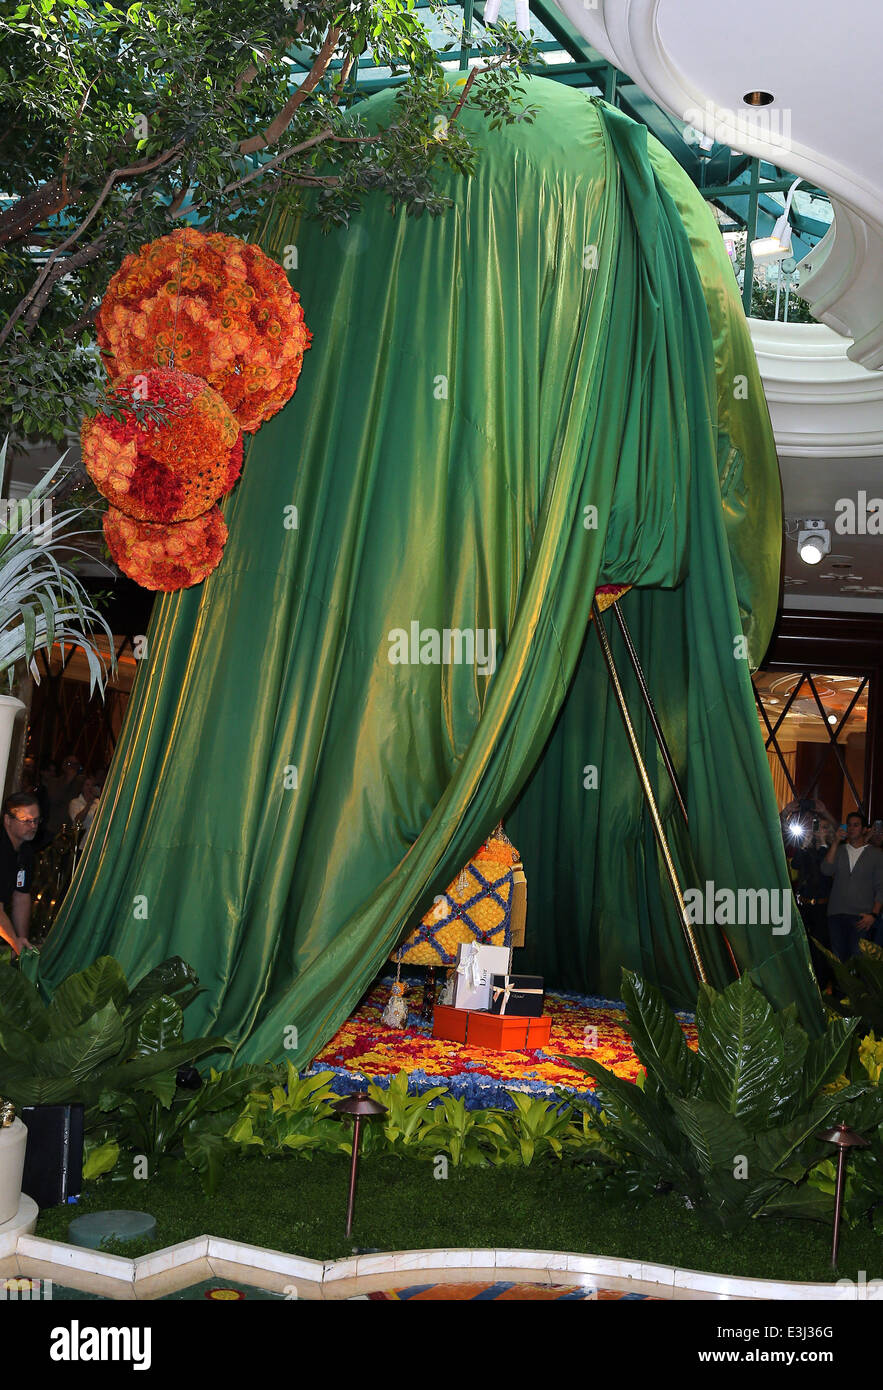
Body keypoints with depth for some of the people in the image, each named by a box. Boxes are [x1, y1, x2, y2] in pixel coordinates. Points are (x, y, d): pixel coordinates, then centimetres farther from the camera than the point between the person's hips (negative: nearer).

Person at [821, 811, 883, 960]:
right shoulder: (838, 850, 15)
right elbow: (826, 871, -3)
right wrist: (835, 842, -6)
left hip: (861, 918, -2)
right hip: (836, 914, 3)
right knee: (838, 958, 2)